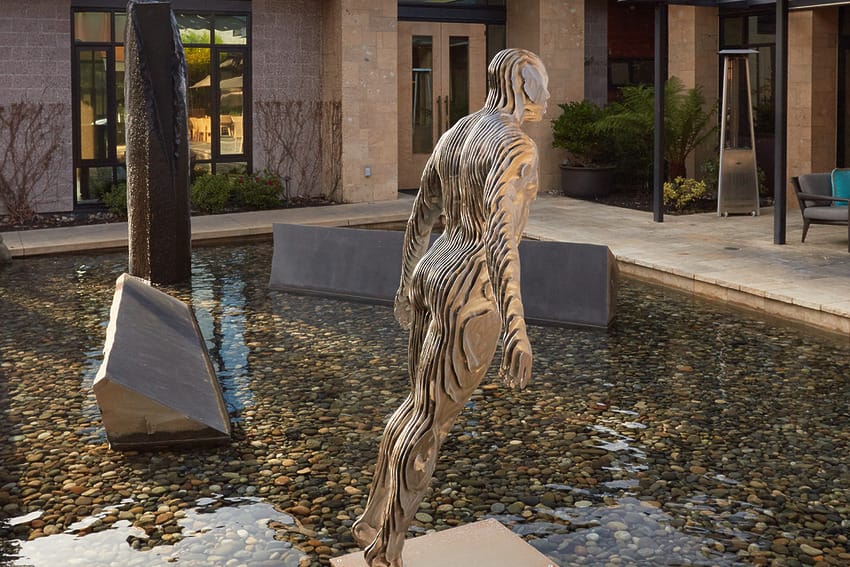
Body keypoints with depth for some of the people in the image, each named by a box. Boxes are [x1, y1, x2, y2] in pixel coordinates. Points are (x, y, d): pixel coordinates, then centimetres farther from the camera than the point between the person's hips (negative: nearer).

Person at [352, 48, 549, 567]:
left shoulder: (454, 136, 11)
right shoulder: (516, 148, -19)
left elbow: (420, 217, 18)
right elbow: (498, 239, -29)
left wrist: (407, 283, 30)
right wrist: (517, 331, -28)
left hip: (432, 278, 9)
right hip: (472, 297, -9)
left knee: (424, 406, 23)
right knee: (431, 422, 3)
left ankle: (375, 520, 31)